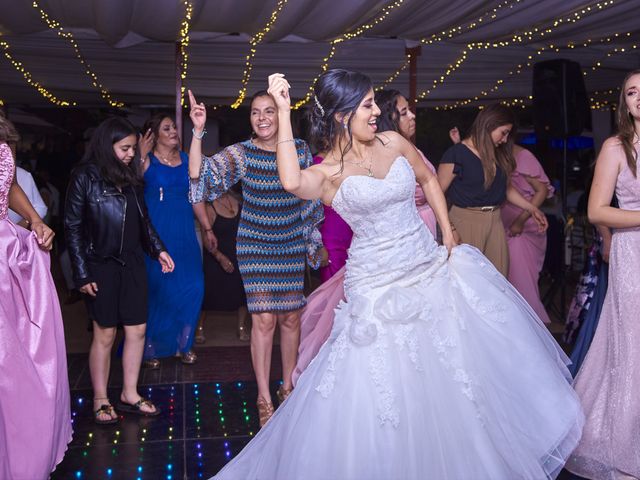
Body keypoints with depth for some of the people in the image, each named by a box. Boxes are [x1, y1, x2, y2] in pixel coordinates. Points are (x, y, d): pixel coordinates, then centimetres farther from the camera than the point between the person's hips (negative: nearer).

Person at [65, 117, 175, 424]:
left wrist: (158, 249, 4)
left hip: (132, 264, 6)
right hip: (102, 266, -5)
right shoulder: (84, 177, -6)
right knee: (105, 333, 2)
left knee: (137, 330, 6)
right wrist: (82, 274, -11)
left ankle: (130, 394, 20)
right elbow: (73, 227, -8)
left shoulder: (130, 178, 10)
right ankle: (100, 399, 17)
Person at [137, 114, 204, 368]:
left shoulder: (186, 159, 11)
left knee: (193, 287, -1)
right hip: (156, 232, -4)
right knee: (157, 288, 2)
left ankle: (183, 343, 16)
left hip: (184, 232, 4)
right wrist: (141, 155, -21)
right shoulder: (147, 160, -4)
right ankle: (151, 347, 17)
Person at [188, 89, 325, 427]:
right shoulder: (241, 153, -9)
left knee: (291, 316, 10)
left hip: (292, 246, 3)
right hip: (255, 246, -3)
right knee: (263, 319, -5)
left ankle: (287, 386, 29)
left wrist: (315, 242, 14)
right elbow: (200, 175, -21)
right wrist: (198, 132, -30)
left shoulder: (300, 149, -1)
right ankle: (264, 398, 9)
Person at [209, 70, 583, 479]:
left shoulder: (394, 143, 3)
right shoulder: (328, 174, -11)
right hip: (379, 288, -5)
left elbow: (428, 180, 19)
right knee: (390, 389, 0)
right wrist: (284, 112, -28)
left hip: (432, 271, 5)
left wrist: (448, 231, 11)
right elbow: (292, 182, -34)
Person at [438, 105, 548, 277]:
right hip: (466, 221, -6)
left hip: (494, 221, 7)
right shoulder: (456, 154, -10)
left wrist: (532, 209, 18)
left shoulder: (498, 154, 11)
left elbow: (506, 187, 21)